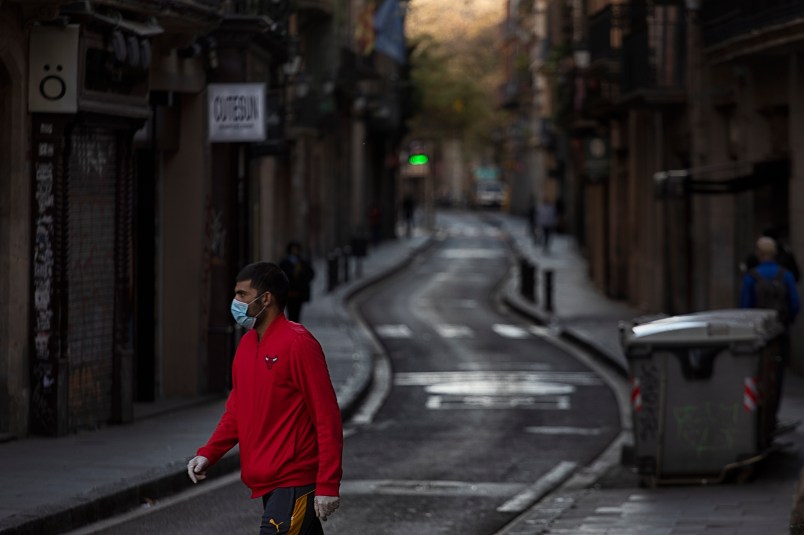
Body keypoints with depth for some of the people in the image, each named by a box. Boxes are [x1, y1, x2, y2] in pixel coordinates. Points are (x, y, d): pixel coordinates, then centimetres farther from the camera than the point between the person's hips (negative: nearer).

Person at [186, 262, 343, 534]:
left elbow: (327, 417, -15)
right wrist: (208, 454, 5)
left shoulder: (298, 344, -14)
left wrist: (328, 485, -18)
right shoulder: (247, 344, 12)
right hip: (267, 483, 8)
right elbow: (236, 409, 20)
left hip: (294, 483, -8)